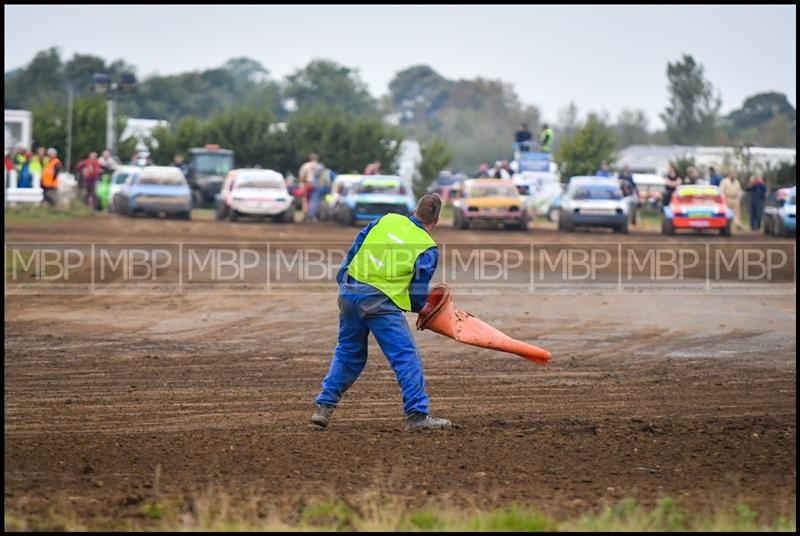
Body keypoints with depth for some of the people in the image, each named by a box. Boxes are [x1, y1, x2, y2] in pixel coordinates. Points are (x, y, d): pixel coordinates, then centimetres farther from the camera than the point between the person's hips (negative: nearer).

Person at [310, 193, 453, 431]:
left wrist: (342, 283, 19)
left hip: (350, 292, 6)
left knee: (348, 353, 20)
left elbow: (354, 249, 12)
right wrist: (422, 308, 21)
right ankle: (417, 415, -6)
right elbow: (418, 289, 0)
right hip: (380, 301, -6)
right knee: (406, 356, -1)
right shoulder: (428, 248, 0)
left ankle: (324, 407, 21)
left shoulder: (386, 220, 12)